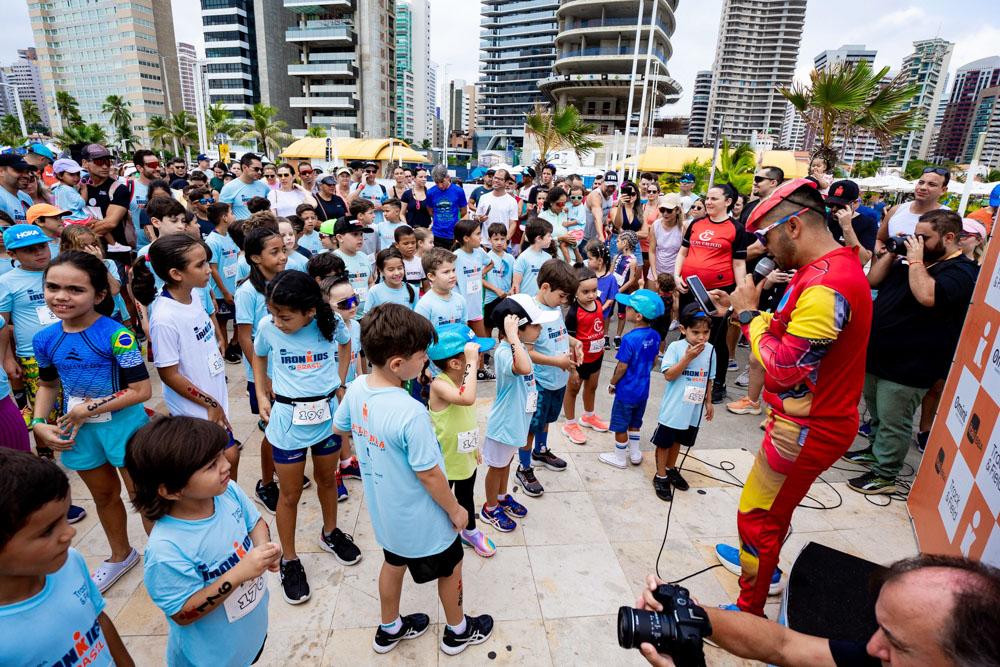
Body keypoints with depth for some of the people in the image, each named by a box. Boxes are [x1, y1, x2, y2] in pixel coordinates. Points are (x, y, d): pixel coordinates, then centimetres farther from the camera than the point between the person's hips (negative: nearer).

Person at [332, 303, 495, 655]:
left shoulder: (356, 389, -14)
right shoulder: (411, 414, -38)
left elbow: (339, 425, 6)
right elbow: (429, 476, -27)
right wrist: (455, 510, -10)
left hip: (383, 511, 7)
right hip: (420, 519, -7)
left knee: (394, 562, 30)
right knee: (451, 567, 20)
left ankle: (389, 629, 53)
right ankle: (458, 631, 45)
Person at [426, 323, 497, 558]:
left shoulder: (463, 378, -6)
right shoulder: (439, 384, -32)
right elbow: (468, 399, -53)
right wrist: (472, 363, -48)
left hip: (466, 457, 8)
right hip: (445, 461, -7)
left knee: (466, 496, 29)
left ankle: (470, 531, 52)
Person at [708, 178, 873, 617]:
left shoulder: (828, 285, -28)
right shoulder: (823, 269, 5)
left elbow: (783, 365, -28)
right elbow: (791, 333, 9)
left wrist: (748, 313, -18)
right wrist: (741, 310, 2)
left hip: (808, 430, -10)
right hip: (803, 419, 10)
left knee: (756, 515, 3)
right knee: (774, 505, 28)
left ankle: (750, 610, 21)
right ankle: (763, 564, 51)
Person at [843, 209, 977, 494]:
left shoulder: (962, 272, -14)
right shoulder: (917, 262, 13)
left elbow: (928, 296, -34)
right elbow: (873, 280, 13)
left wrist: (916, 259, -23)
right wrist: (891, 253, 1)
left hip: (907, 366, -9)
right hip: (879, 354, 9)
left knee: (893, 422, 1)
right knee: (877, 413, 25)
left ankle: (884, 475, 12)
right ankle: (876, 450, 43)